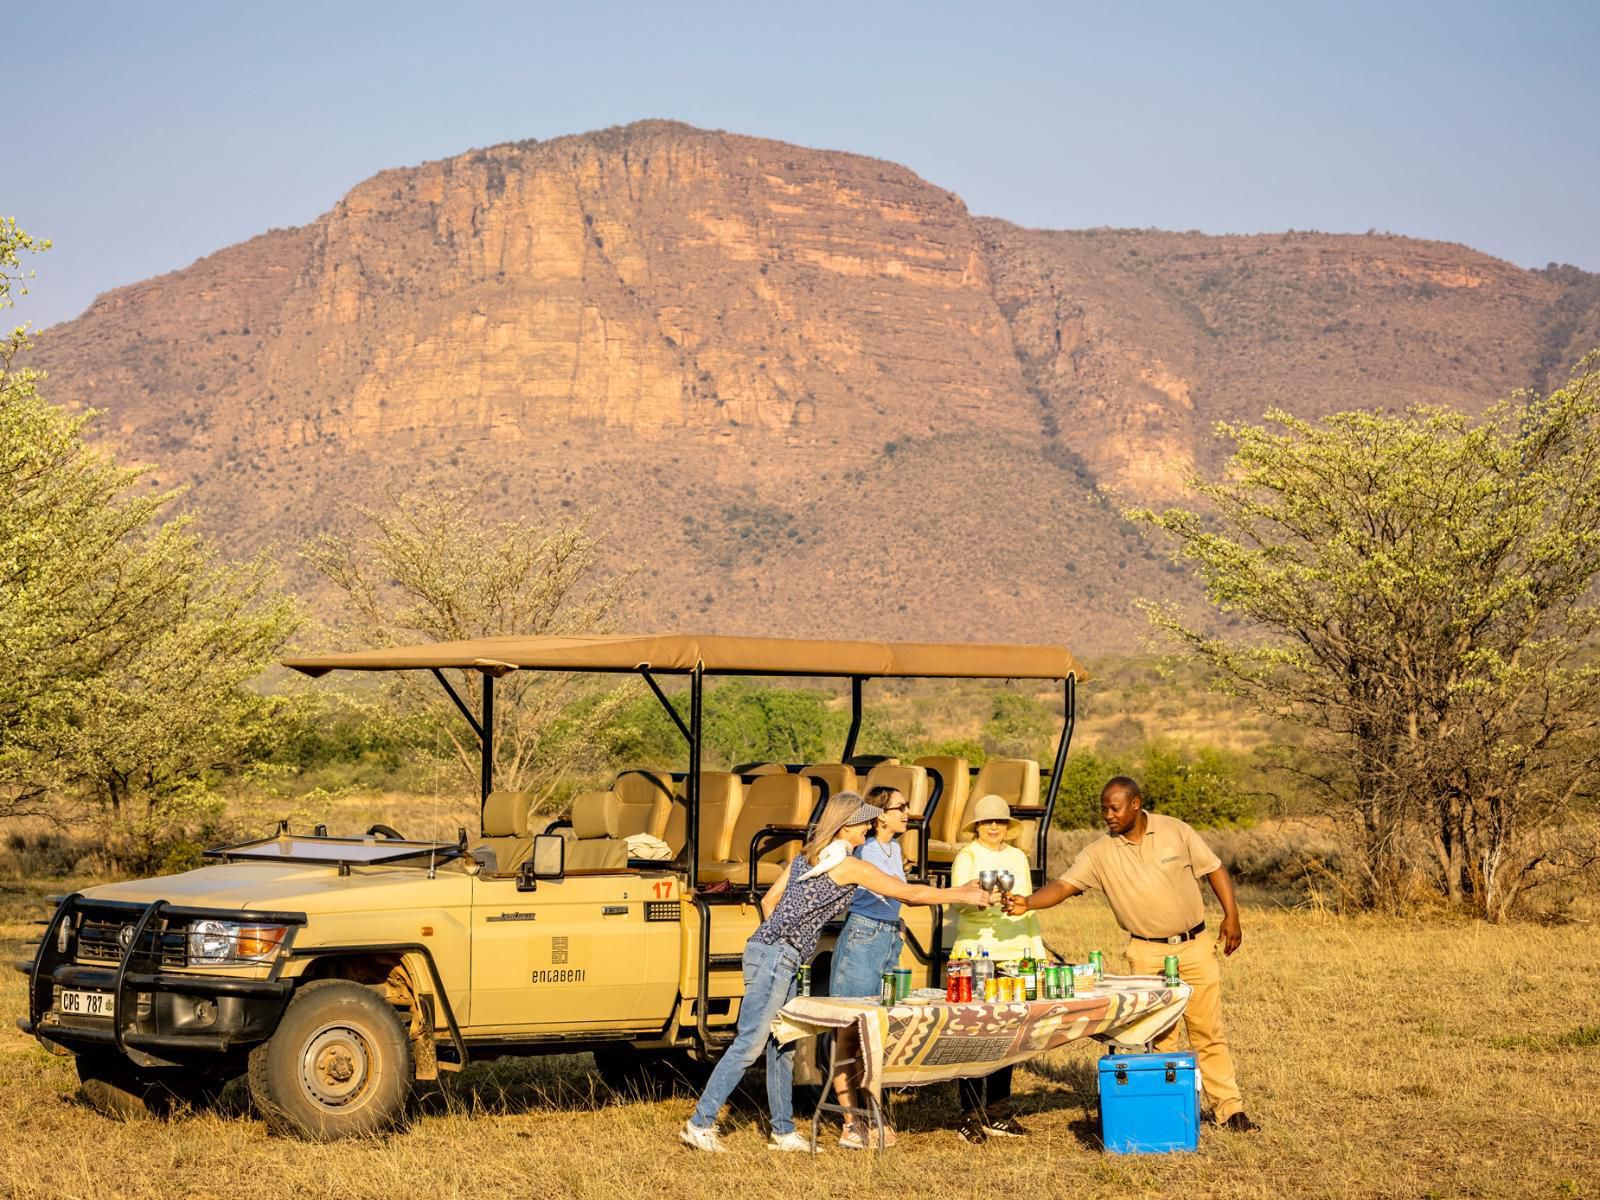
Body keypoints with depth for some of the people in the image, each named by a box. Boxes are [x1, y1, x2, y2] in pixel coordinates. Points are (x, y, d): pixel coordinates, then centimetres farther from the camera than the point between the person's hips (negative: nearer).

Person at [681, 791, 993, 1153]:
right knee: (750, 1043, -10)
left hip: (766, 951, 9)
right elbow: (910, 893, -1)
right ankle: (701, 1122, -10)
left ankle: (783, 1131, 15)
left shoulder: (806, 856, 16)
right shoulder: (849, 866, -7)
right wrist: (963, 895, 8)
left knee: (782, 1046, 11)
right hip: (777, 957, -9)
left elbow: (769, 900, 19)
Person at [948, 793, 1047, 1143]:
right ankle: (971, 1116, -4)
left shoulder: (1018, 858, 17)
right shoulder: (967, 858, -1)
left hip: (1014, 954, 6)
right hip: (976, 954, -6)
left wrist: (1038, 950, 19)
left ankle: (997, 1113, 15)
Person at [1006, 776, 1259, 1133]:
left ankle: (1229, 1108, 11)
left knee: (1209, 1032, 4)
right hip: (1148, 953, 0)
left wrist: (1231, 915, -3)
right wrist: (1028, 902, -33)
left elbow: (1214, 869, 4)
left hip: (1196, 945, 0)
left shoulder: (1175, 831, -4)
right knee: (1159, 1037, 2)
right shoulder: (1100, 853, -6)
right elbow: (1064, 885, -15)